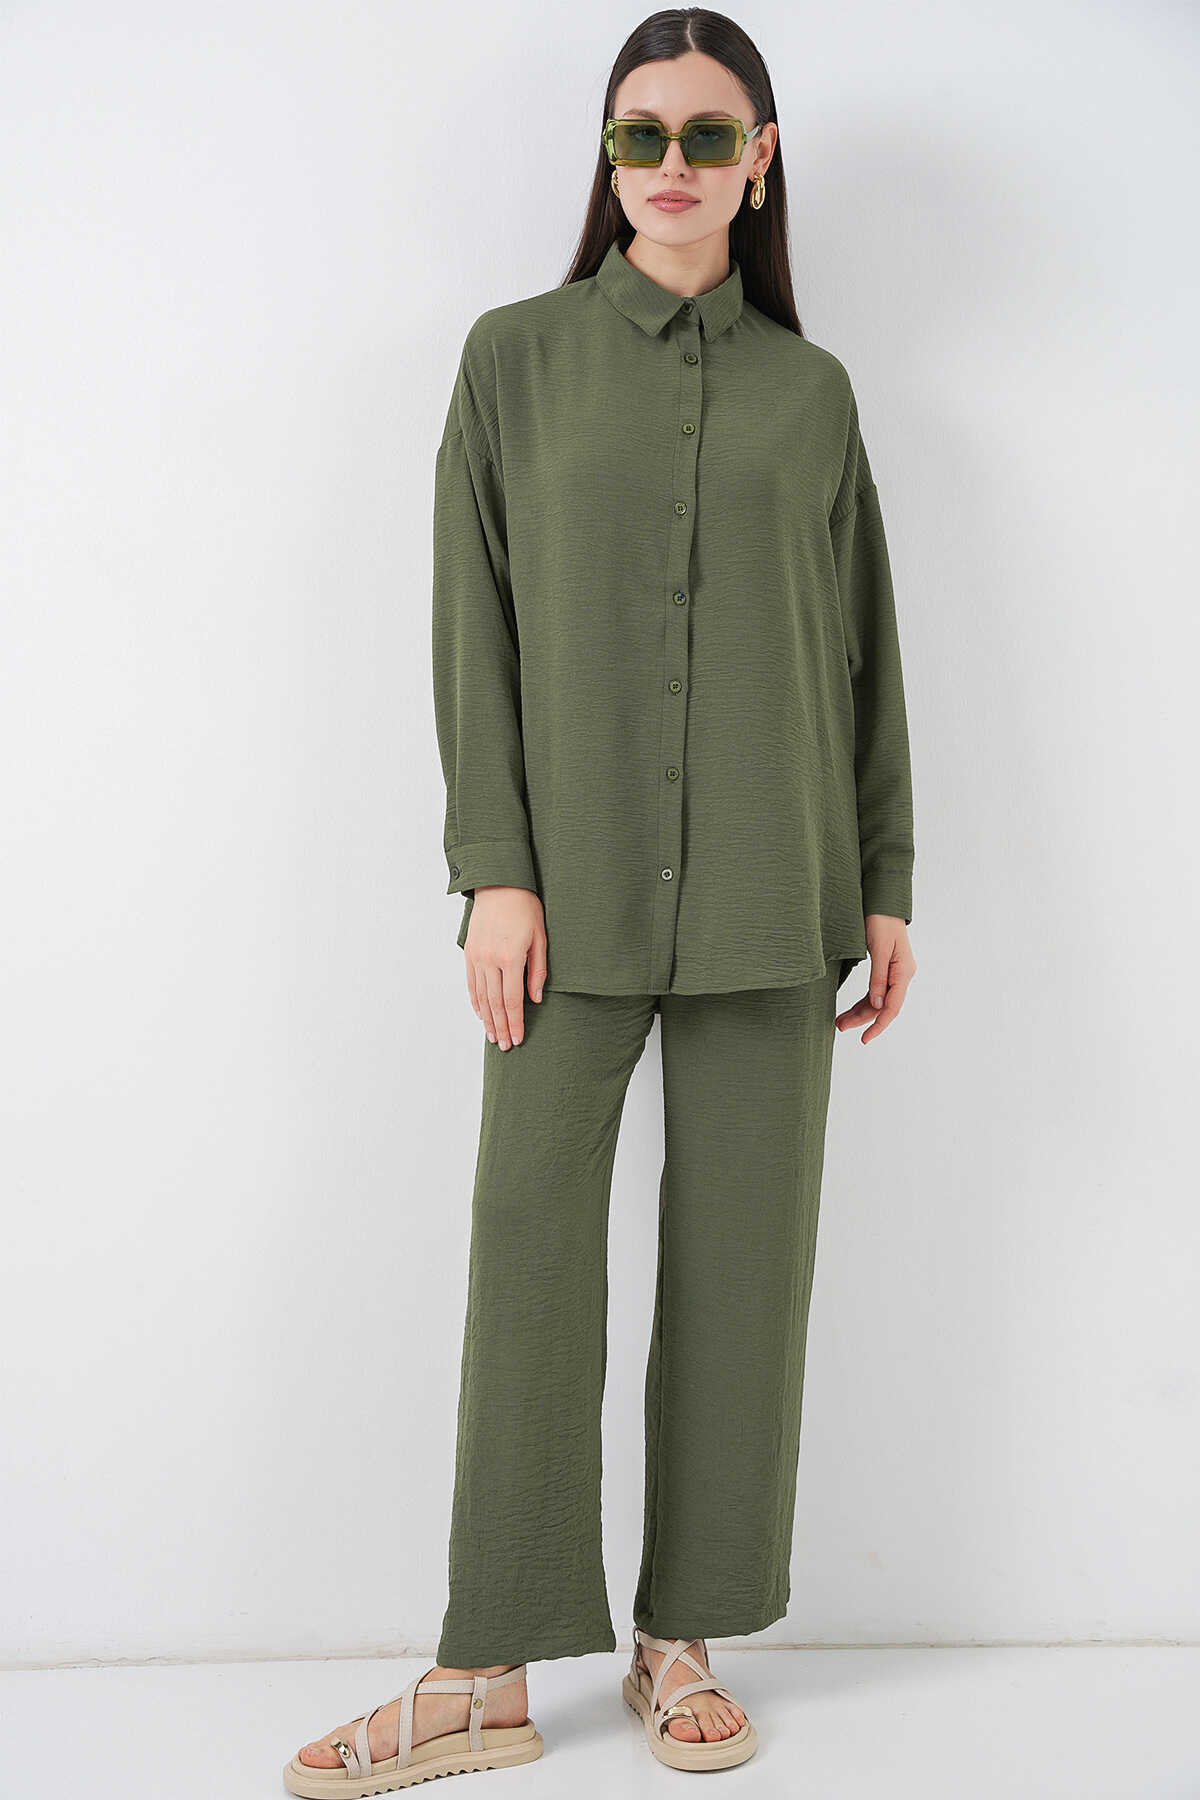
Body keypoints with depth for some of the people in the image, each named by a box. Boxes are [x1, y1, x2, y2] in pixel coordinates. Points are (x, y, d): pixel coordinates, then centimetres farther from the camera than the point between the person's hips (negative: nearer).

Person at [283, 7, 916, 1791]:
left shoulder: (812, 391, 11)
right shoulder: (517, 357, 7)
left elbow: (862, 651, 11)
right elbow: (476, 625, 2)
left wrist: (886, 884, 6)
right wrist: (494, 869, -7)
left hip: (769, 896, 2)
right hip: (575, 886, -1)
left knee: (743, 1266, 4)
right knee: (530, 1255, -2)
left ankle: (683, 1641, 19)